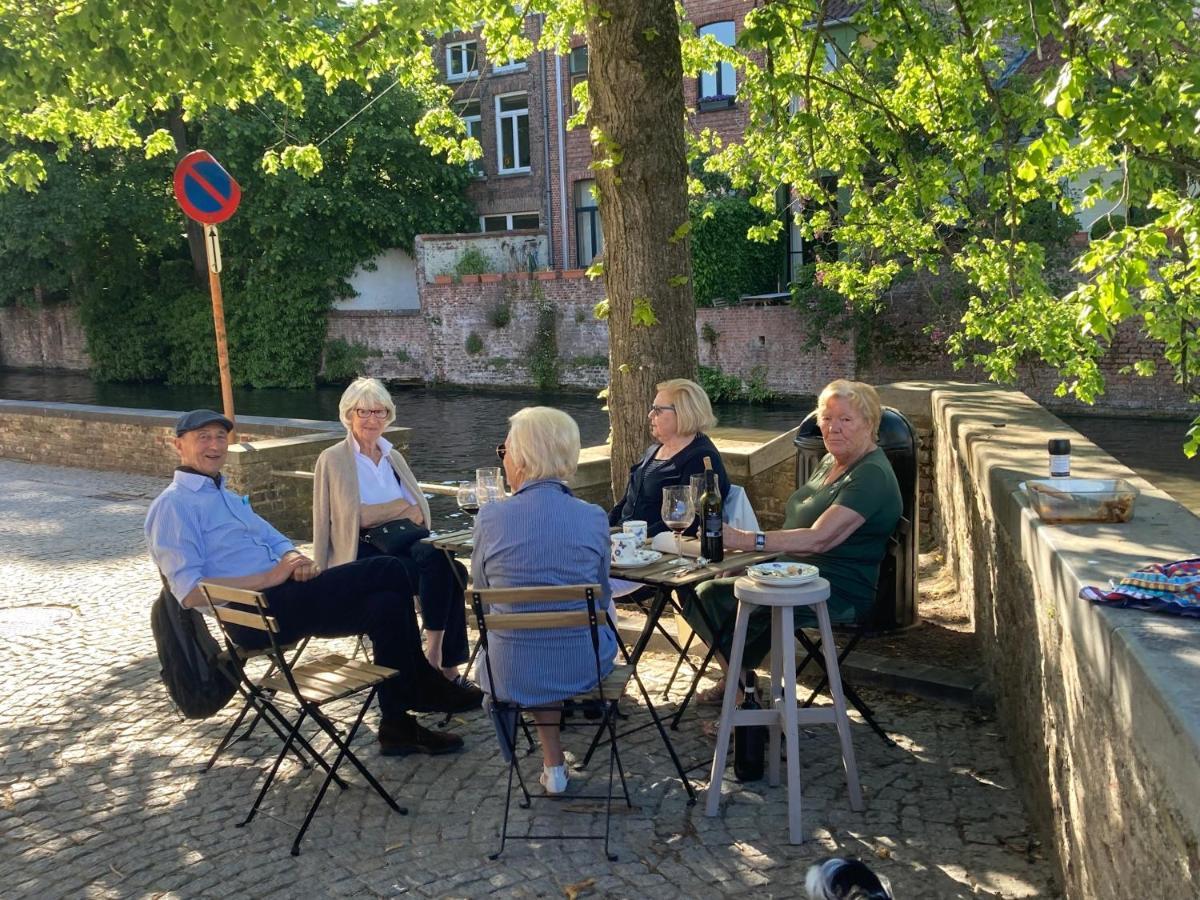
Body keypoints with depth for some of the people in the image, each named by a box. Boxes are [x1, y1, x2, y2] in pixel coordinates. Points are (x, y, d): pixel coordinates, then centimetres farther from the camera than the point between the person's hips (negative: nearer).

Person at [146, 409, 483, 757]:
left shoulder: (227, 496, 24)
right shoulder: (174, 504, -4)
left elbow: (274, 540, 23)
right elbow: (191, 592, -15)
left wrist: (297, 559, -2)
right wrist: (270, 578, -20)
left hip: (282, 600, 9)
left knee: (387, 603, -12)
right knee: (388, 572, -18)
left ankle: (398, 726, -2)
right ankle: (425, 688, -3)